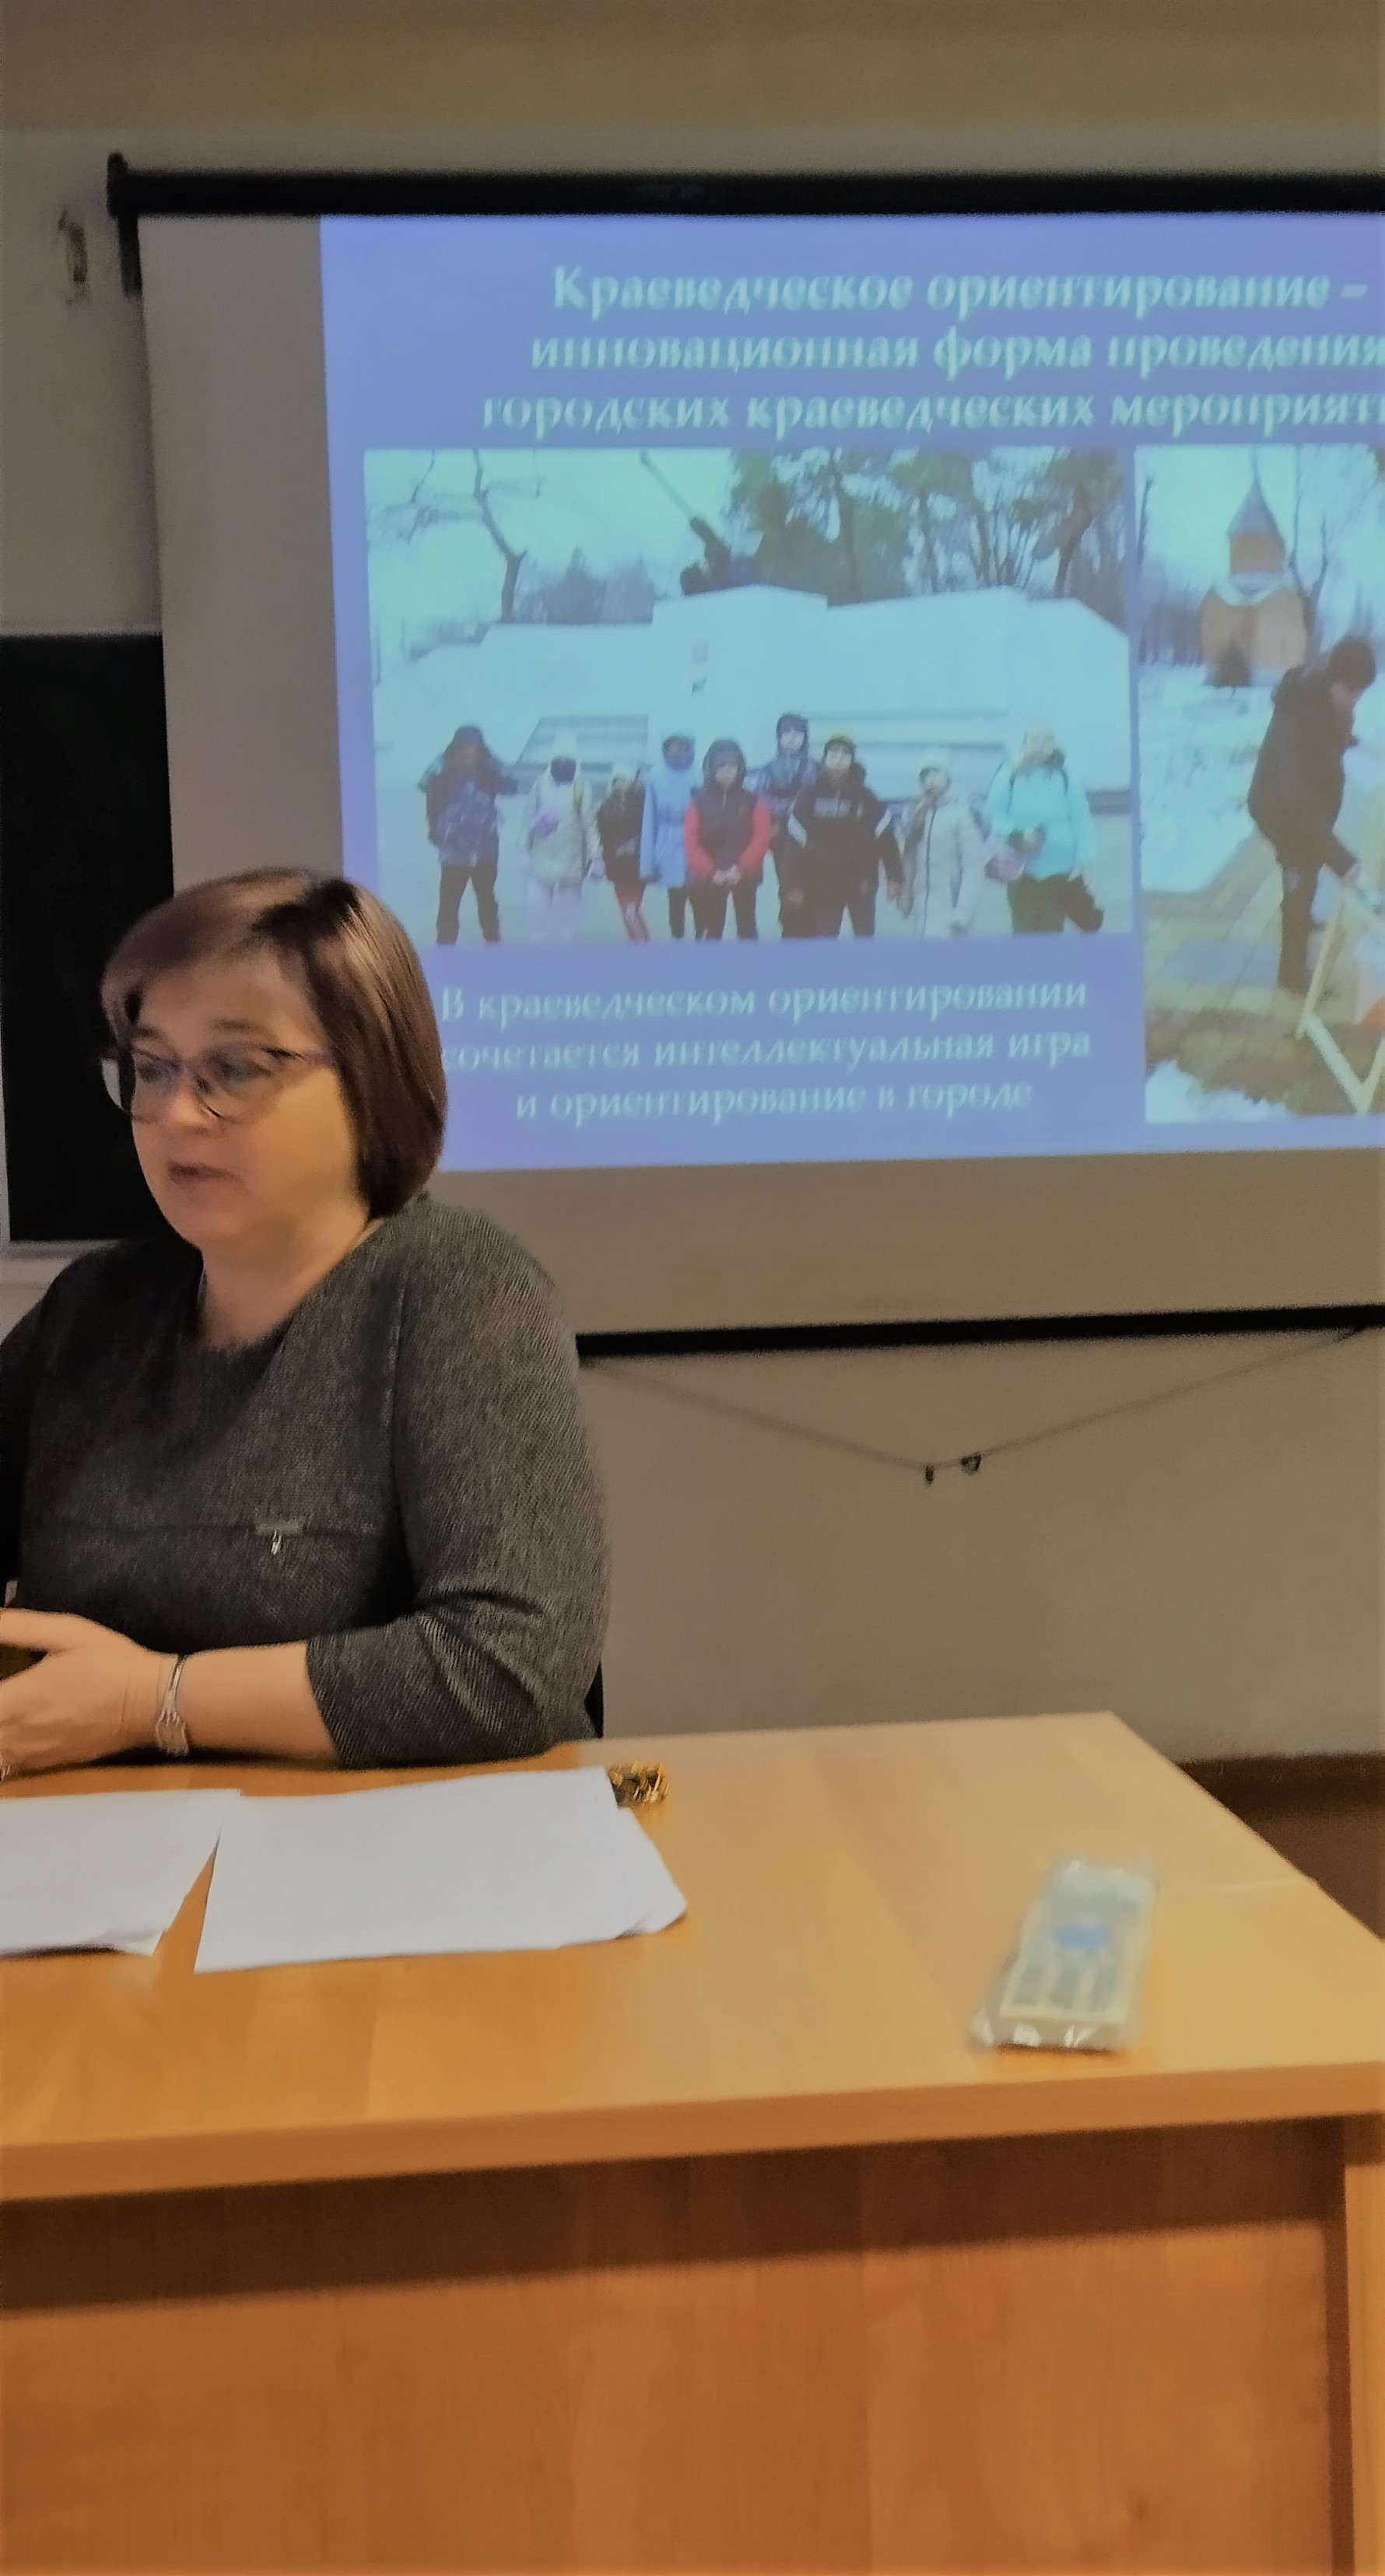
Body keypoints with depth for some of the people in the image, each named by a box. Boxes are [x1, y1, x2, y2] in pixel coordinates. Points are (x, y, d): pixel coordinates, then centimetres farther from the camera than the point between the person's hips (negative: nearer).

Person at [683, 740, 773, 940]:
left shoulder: (753, 800, -2)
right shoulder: (699, 800, -2)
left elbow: (761, 839, -10)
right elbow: (691, 842, -9)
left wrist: (741, 869, -20)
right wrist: (711, 871, -19)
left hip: (744, 877, 0)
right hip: (707, 878, 0)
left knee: (747, 931, 10)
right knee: (709, 933, 6)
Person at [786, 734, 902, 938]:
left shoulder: (865, 797, -3)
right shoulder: (809, 797, -6)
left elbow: (885, 836, -2)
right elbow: (795, 841, -5)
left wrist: (894, 877, -7)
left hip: (861, 880, 1)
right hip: (823, 883, -1)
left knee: (865, 937, 10)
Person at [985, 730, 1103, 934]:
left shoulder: (1063, 776, -2)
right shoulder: (1009, 776, -3)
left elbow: (1081, 818, -2)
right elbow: (994, 814, -2)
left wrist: (1083, 858, -11)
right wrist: (1016, 835, -20)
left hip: (1060, 871, 0)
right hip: (1023, 872, 0)